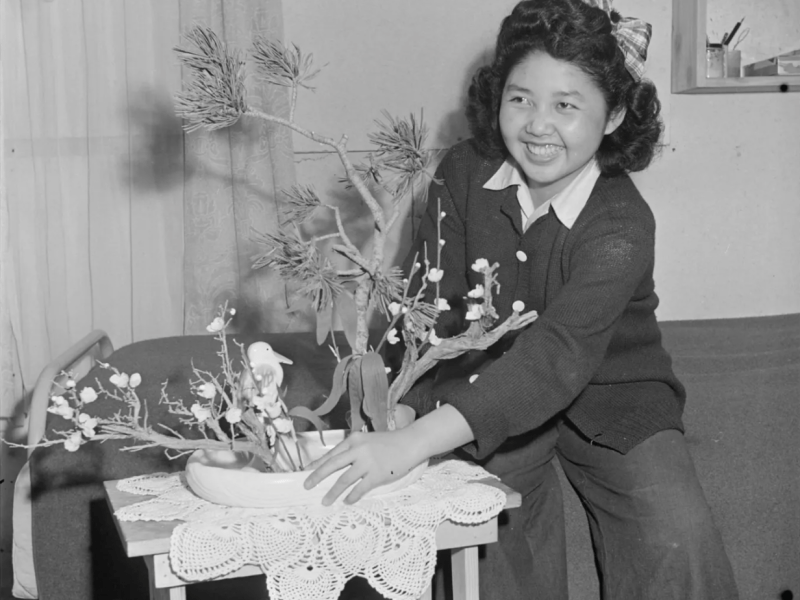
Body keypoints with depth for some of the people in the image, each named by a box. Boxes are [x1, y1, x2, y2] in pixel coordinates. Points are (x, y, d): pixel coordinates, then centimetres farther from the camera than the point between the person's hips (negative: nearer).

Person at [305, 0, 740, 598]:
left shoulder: (622, 226, -26)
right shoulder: (464, 174, -11)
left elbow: (559, 356, -39)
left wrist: (413, 444, -50)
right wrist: (400, 413, -30)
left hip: (610, 397, -2)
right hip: (493, 389, 3)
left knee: (677, 541, -19)